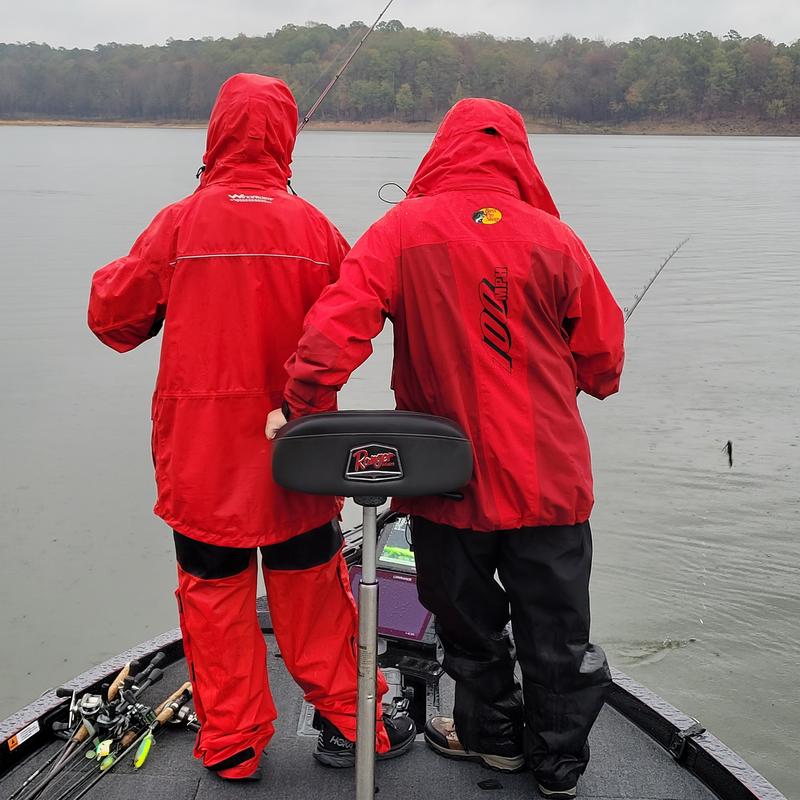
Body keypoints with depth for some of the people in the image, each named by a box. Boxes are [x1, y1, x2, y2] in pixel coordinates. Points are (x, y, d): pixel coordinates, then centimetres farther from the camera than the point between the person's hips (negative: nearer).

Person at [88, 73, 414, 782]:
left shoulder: (180, 223, -9)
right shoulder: (315, 228, -6)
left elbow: (113, 312, 0)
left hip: (202, 453, -1)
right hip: (296, 453, 1)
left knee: (215, 596, 11)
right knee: (311, 589, 15)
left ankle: (231, 747, 21)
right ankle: (348, 723, 27)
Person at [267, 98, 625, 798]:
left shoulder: (402, 230, -8)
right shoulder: (554, 238, -5)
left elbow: (338, 321, -19)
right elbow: (602, 358, 3)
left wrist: (302, 404, -7)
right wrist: (594, 382, 25)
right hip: (549, 478, 1)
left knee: (469, 617, 22)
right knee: (557, 631, 16)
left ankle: (492, 733, 41)